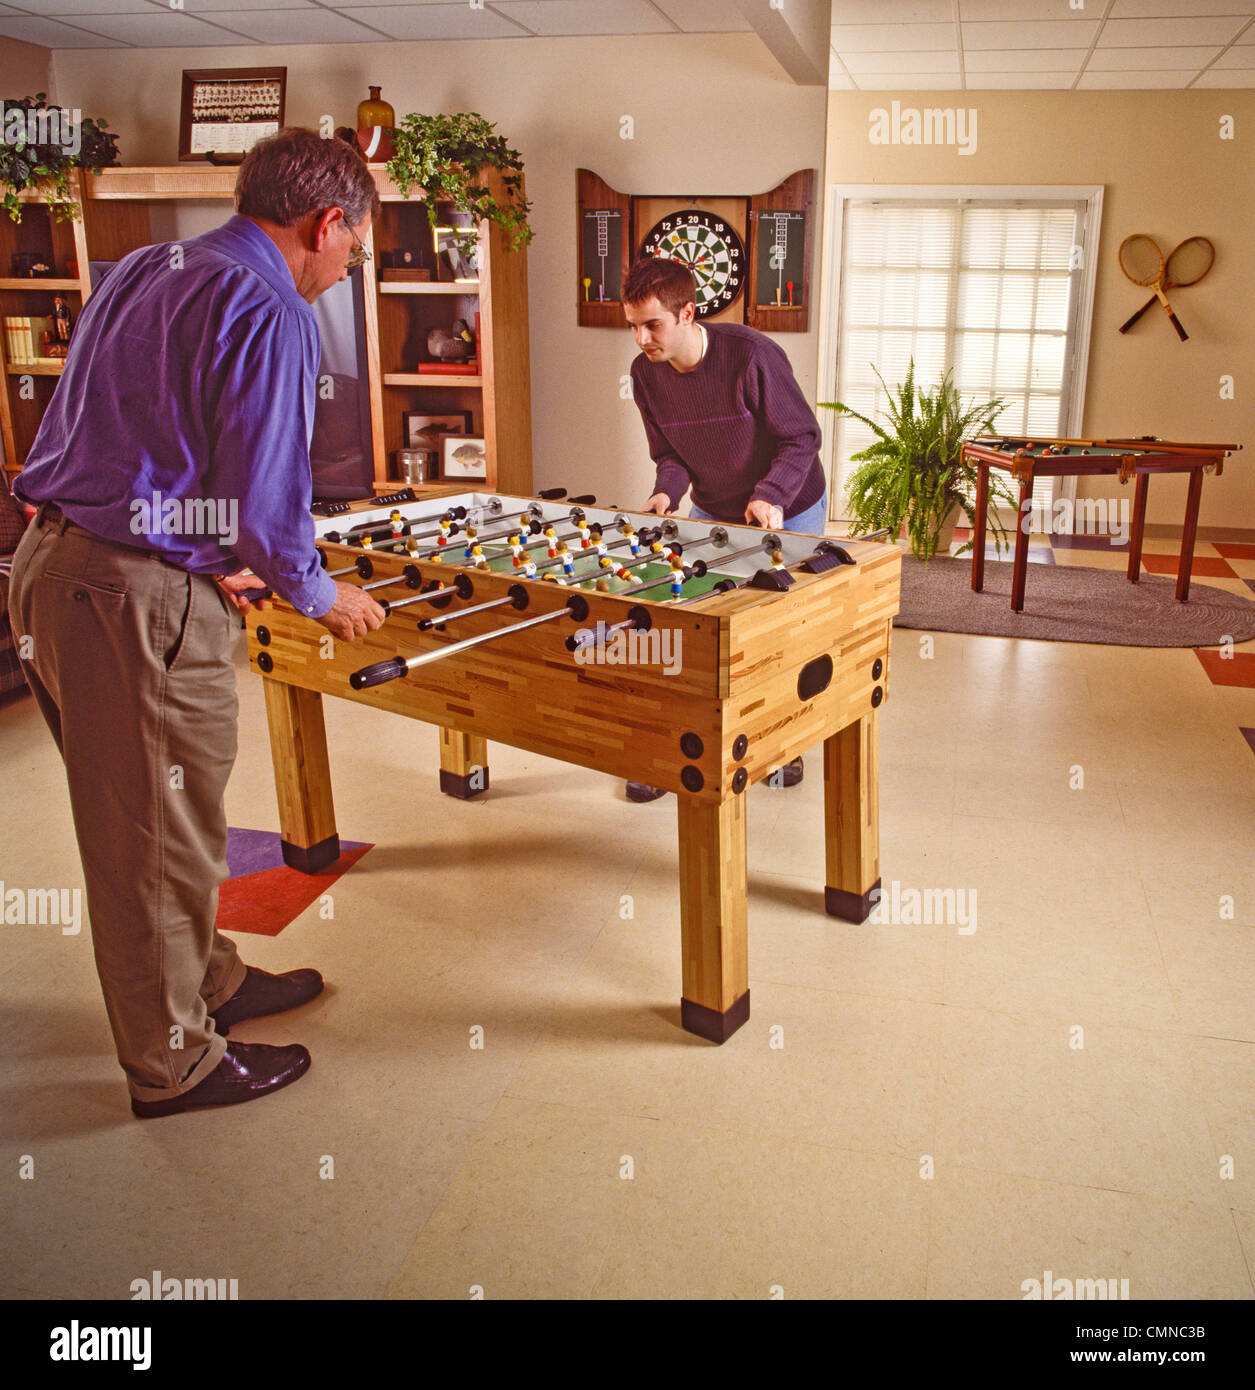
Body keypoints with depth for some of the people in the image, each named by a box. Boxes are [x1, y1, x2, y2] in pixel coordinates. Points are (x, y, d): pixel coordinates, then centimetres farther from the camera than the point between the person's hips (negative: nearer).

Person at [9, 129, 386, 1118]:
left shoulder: (141, 272, 16)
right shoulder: (271, 313, -14)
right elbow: (265, 497, -17)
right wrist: (322, 597, 1)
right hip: (136, 600, -10)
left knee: (141, 816, 21)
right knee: (158, 840, 4)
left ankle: (207, 981, 40)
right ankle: (174, 1064, 22)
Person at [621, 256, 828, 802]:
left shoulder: (751, 354, -26)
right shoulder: (645, 374, -11)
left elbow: (801, 437, -19)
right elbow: (670, 452, 0)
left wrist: (770, 496, -35)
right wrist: (667, 492, -22)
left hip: (788, 511, -4)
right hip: (712, 513, 4)